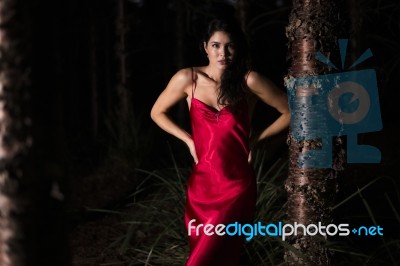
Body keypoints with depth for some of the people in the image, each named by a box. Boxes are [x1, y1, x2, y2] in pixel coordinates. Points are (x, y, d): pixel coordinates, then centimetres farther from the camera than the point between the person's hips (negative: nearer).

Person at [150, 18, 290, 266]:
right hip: (201, 185, 3)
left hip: (237, 186, -3)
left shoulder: (249, 81, -8)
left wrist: (256, 139, 2)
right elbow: (157, 113, 13)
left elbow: (291, 112, 2)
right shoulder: (188, 78, -2)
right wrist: (189, 140, 4)